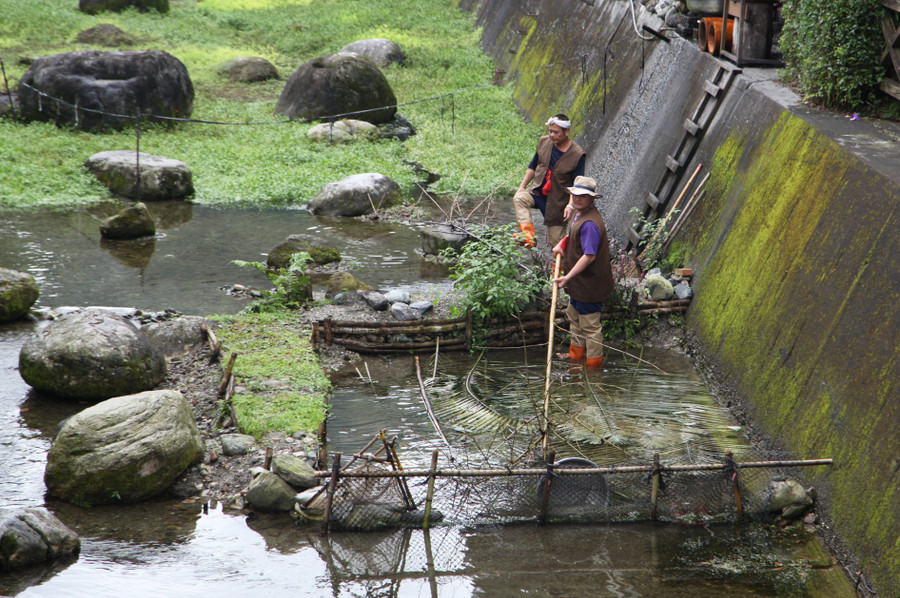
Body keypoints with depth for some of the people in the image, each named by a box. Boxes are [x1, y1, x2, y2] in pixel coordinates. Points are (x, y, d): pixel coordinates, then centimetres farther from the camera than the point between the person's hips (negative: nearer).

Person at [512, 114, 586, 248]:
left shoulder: (577, 155, -13)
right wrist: (522, 186, 8)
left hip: (558, 200, -3)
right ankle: (527, 233, -42)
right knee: (519, 198, -30)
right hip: (537, 191, 3)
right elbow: (533, 166, 14)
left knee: (556, 240, -1)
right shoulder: (544, 142, 0)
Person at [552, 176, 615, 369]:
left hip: (589, 284, -11)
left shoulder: (590, 223, -29)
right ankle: (576, 353, 43)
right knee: (574, 315, 26)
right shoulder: (579, 213, 4)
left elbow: (589, 256, -31)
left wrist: (568, 277, -30)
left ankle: (594, 363, 16)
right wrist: (562, 244, 8)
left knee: (590, 325, 3)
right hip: (579, 281, 11)